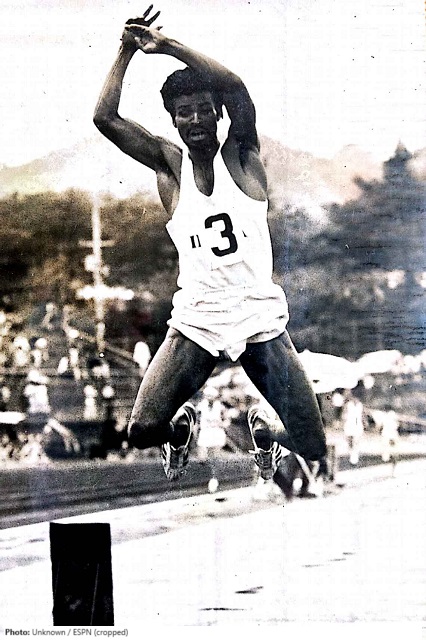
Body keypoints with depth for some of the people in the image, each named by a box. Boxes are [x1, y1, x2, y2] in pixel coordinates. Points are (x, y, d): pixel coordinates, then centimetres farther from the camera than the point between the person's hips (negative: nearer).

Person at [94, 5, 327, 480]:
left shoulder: (241, 154, 2)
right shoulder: (170, 164, 5)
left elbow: (236, 88, -17)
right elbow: (105, 118, -6)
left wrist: (167, 45, -15)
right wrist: (126, 52, -2)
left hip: (261, 318, -1)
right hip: (196, 321, 1)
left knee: (313, 448, -4)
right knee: (142, 431, -14)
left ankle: (264, 433, 33)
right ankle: (181, 425, 24)